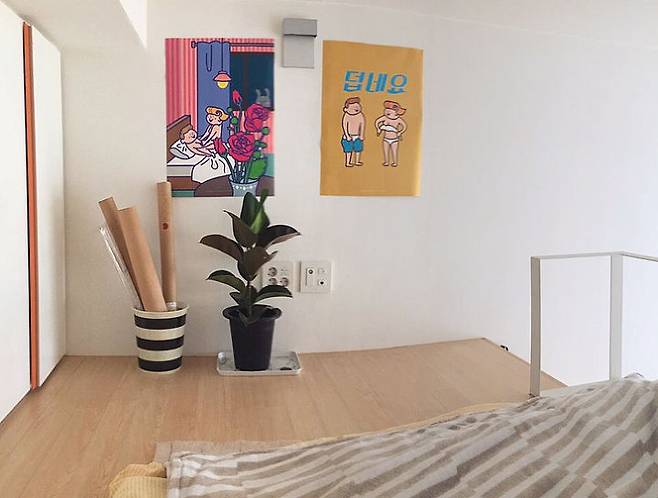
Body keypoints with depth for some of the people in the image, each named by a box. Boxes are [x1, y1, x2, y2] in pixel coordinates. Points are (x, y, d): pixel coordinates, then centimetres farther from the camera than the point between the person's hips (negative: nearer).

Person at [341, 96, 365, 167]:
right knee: (349, 150, -2)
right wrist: (347, 136, -15)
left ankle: (357, 161, 28)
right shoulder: (346, 116, -14)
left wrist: (361, 135, -3)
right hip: (349, 136, -4)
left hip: (357, 136, 4)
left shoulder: (360, 115, -6)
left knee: (358, 149, 12)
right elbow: (344, 126, -11)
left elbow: (362, 125, 0)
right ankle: (348, 162, 8)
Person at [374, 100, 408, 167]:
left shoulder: (398, 120, -16)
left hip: (395, 139, -2)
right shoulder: (385, 118, -14)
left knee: (394, 152, 4)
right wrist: (378, 130, -3)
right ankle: (386, 162, 23)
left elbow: (404, 126, -1)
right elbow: (377, 121, -1)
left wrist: (399, 133, -5)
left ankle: (394, 162, 17)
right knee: (386, 151, 10)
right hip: (386, 139, 2)